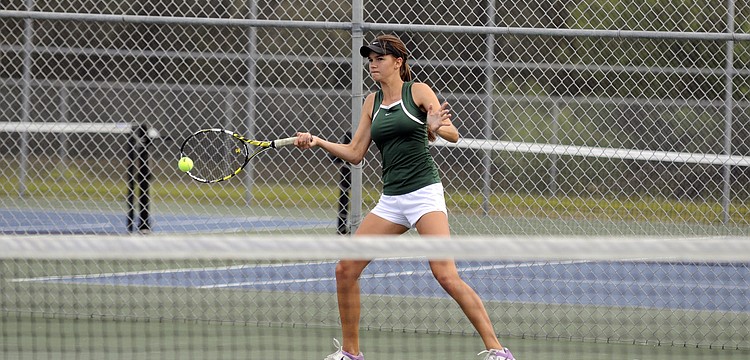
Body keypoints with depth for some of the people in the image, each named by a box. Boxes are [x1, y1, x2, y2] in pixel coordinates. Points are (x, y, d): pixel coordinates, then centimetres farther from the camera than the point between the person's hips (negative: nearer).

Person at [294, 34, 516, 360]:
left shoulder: (418, 91, -2)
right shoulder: (372, 102, 14)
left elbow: (454, 135, -8)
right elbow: (354, 153, 14)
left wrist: (436, 128, -30)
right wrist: (318, 142, 0)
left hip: (424, 192, -6)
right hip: (391, 199, 6)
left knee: (446, 275, -19)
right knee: (345, 269, 0)